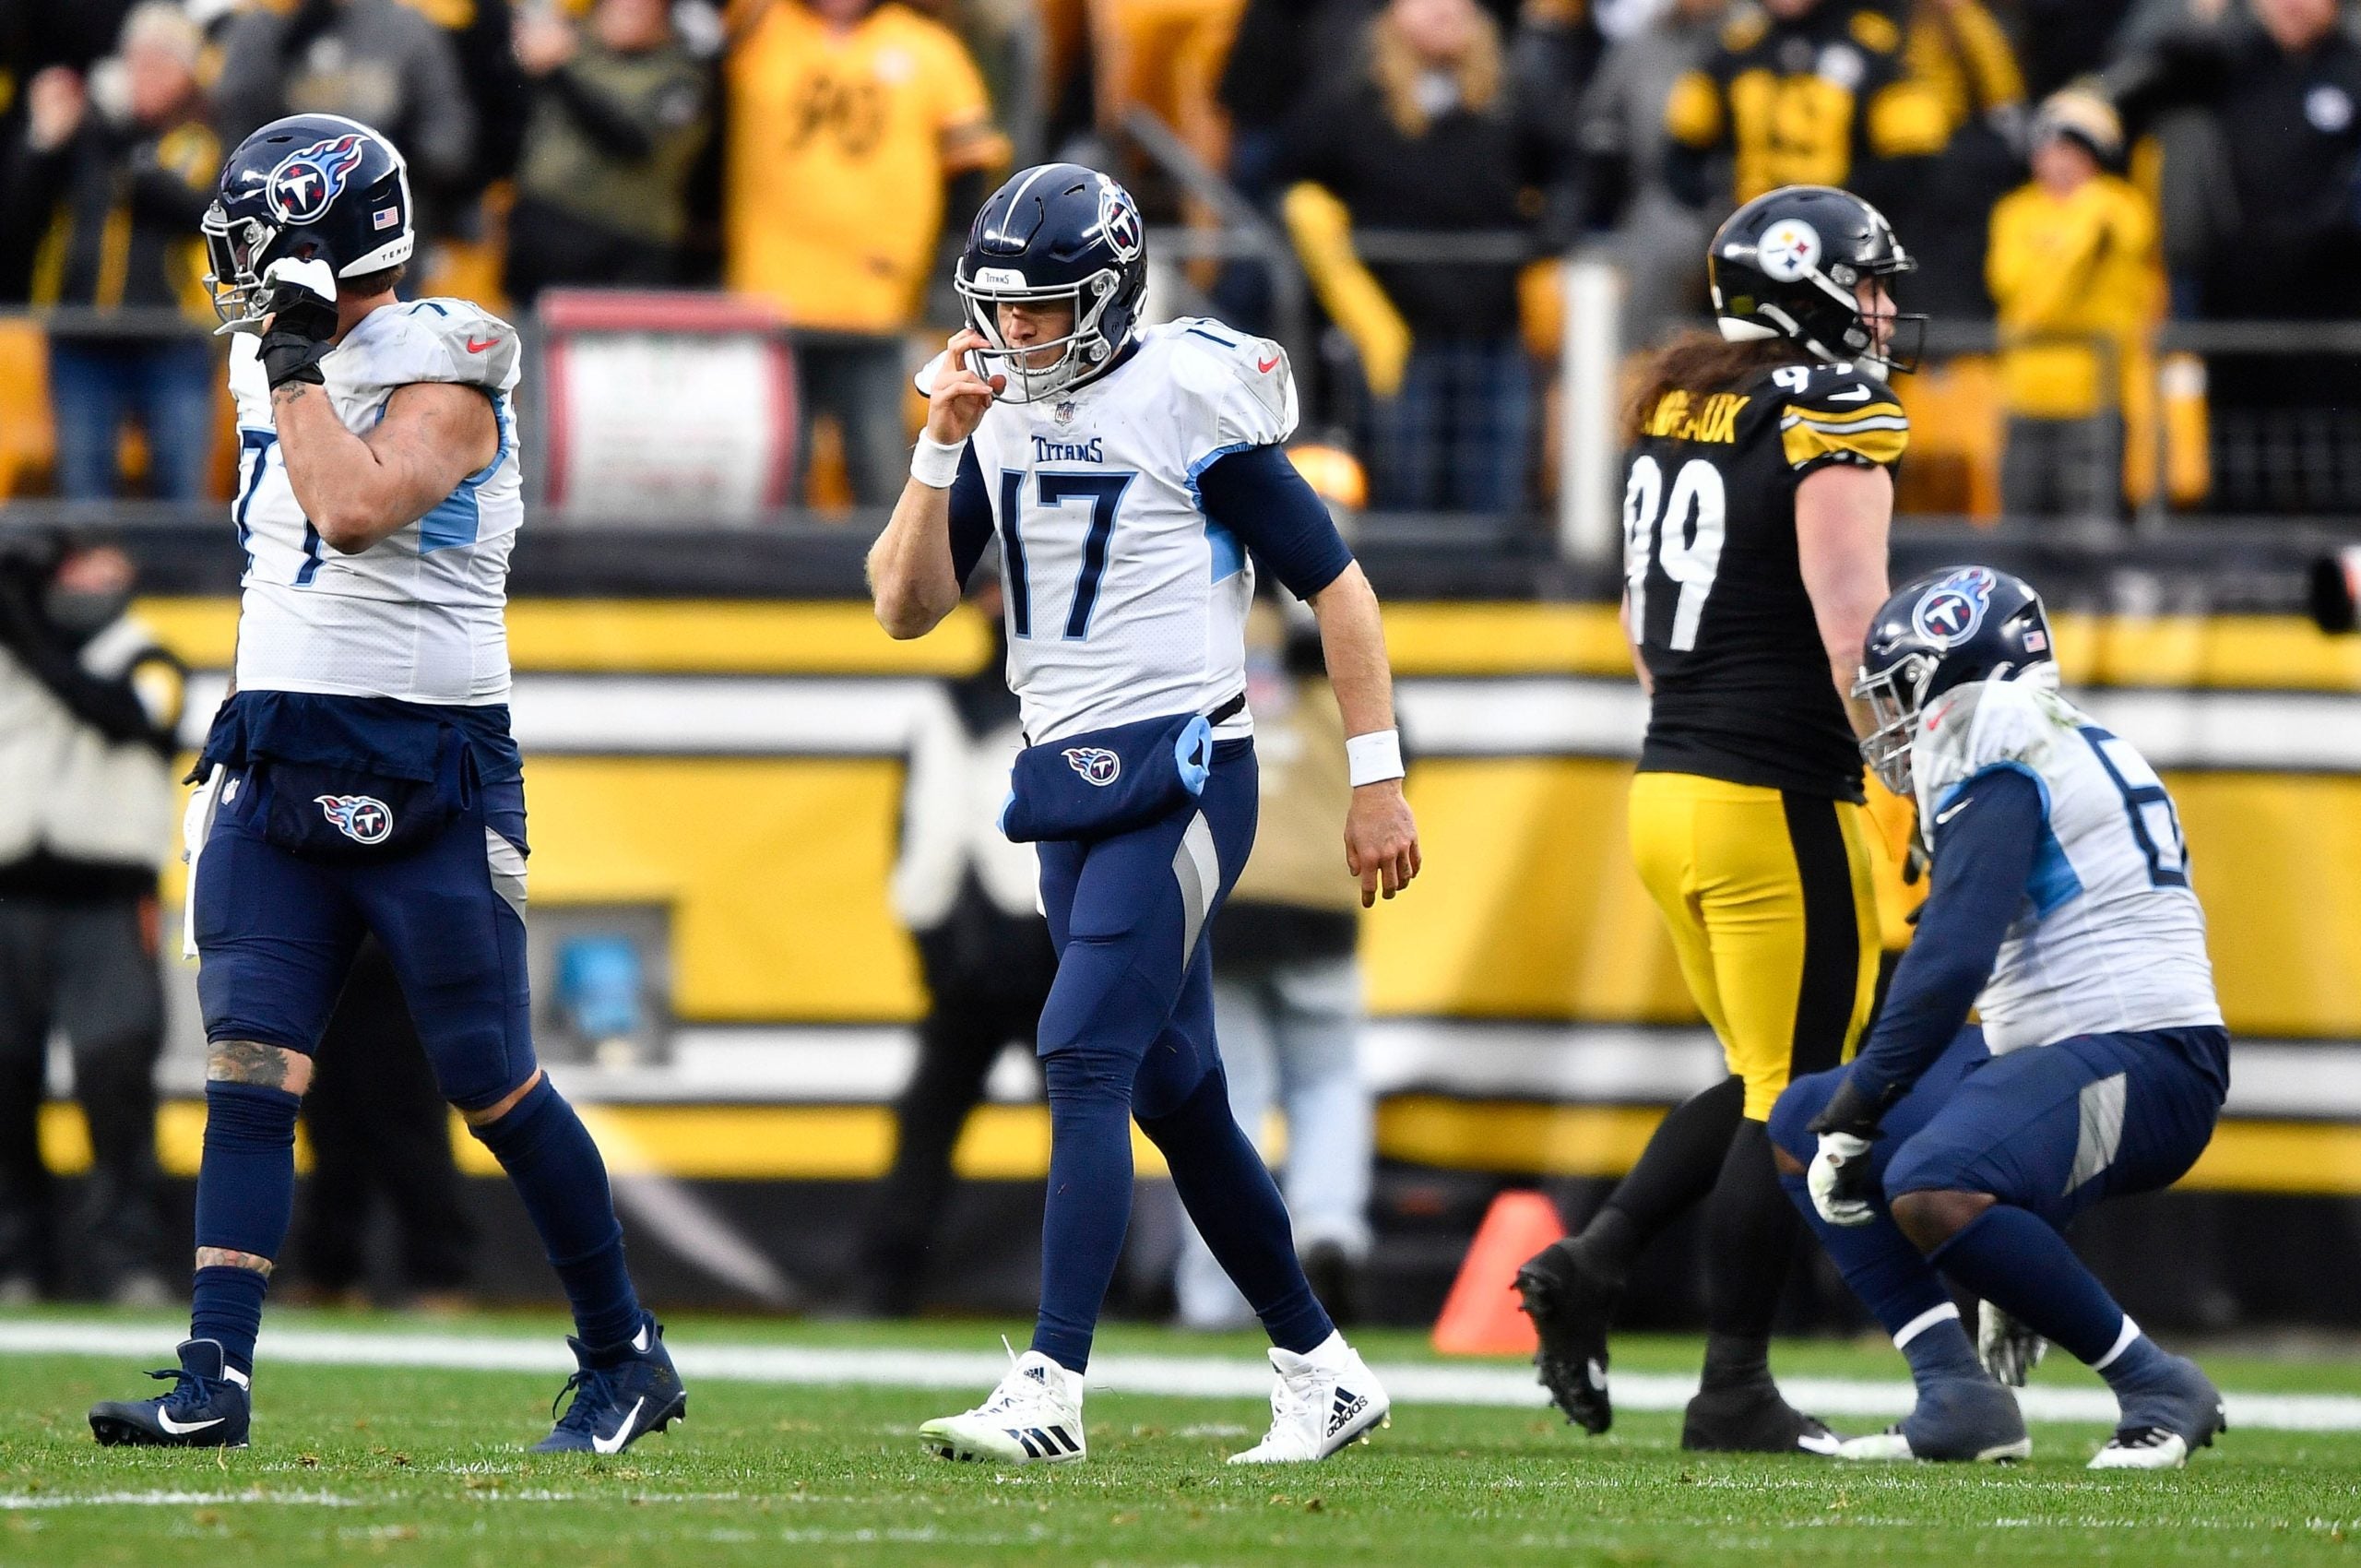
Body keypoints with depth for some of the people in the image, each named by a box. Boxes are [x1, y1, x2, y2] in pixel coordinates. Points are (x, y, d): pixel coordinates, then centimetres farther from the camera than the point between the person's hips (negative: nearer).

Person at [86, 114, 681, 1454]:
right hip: (281, 768, 7)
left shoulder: (441, 375, -12)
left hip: (428, 775, -7)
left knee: (495, 1088, 0)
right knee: (249, 1073, -6)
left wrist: (297, 368, -21)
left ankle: (627, 1356, 16)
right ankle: (214, 1380, -10)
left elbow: (357, 512, -29)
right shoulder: (279, 368, 12)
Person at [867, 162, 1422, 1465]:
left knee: (1087, 1058, -18)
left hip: (1178, 780, -8)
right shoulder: (1002, 420, 10)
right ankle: (1320, 1371, 23)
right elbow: (906, 610, 7)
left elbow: (1335, 586, -6)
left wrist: (1377, 780, -7)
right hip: (1066, 785, 8)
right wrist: (941, 444, -5)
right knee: (1176, 1097, 12)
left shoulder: (1186, 401, -10)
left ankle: (1050, 1388, -22)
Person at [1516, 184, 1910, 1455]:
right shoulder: (1831, 417, -11)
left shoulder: (1672, 410, 12)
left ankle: (1590, 1265, 6)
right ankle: (1734, 1389, 2)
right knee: (1792, 1103, 1)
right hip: (1779, 807, -8)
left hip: (1667, 786, 8)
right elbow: (1854, 630, -19)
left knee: (1764, 1084, 19)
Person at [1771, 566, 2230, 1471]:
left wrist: (1859, 1114, -12)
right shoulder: (2071, 756, 22)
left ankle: (2158, 1390, -18)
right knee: (1800, 1130, 13)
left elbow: (1949, 965, -19)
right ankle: (1958, 1395, 2)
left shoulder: (2001, 773, -9)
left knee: (1931, 1192, -34)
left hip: (2141, 1059, -10)